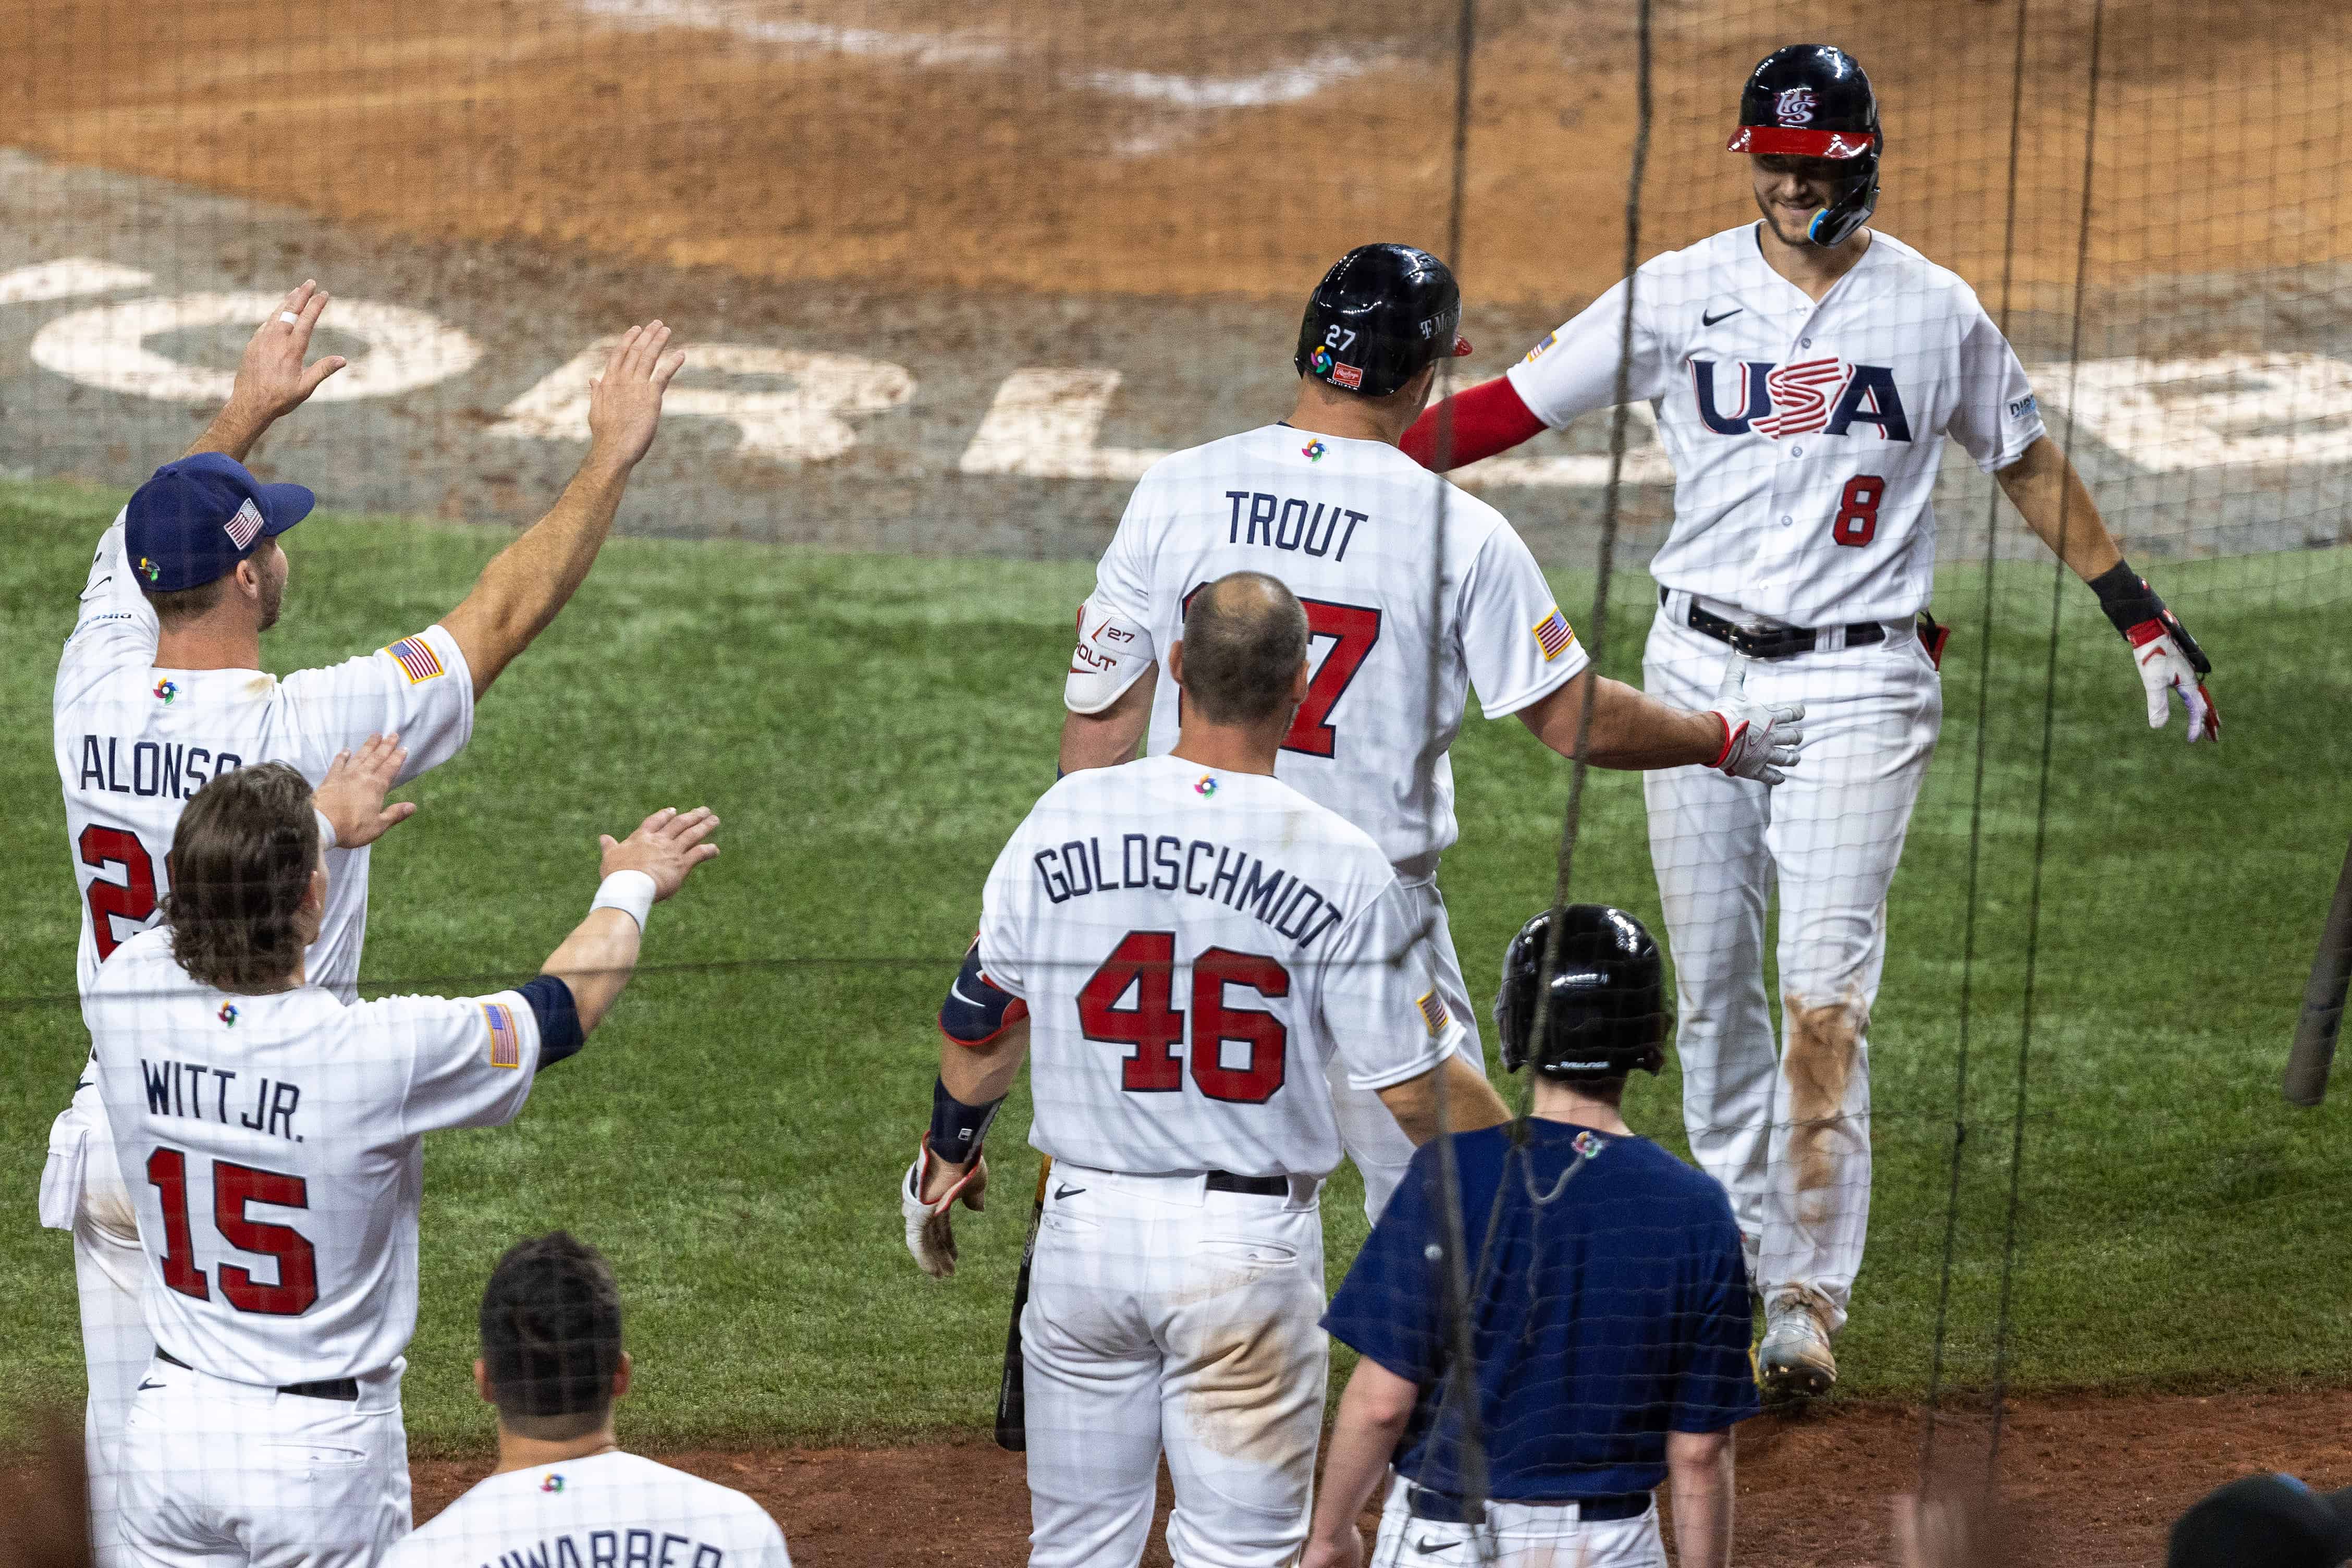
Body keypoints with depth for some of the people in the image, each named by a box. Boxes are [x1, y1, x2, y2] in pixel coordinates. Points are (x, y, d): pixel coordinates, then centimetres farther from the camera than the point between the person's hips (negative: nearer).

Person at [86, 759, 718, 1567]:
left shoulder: (125, 996, -11)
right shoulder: (377, 1049, -22)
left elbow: (203, 903, 15)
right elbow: (567, 1001, -4)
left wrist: (321, 820, 32)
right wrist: (631, 886, 17)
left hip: (170, 1418, 4)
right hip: (322, 1446, -4)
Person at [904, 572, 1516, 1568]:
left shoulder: (1066, 820, -4)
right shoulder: (1339, 860, -12)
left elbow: (980, 1031, 6)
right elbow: (1419, 1091, -8)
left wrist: (946, 1153, 24)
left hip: (1086, 1225, 3)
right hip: (1252, 1248, -3)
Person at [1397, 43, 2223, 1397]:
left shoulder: (1939, 313, 2)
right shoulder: (1678, 295, 2)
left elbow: (2031, 466, 14)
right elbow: (1512, 406, 2)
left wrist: (2143, 619, 13)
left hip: (1859, 686, -2)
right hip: (1701, 666, 2)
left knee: (1826, 995, -12)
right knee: (1713, 984, 6)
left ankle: (1813, 1299, -11)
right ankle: (1736, 1260, 20)